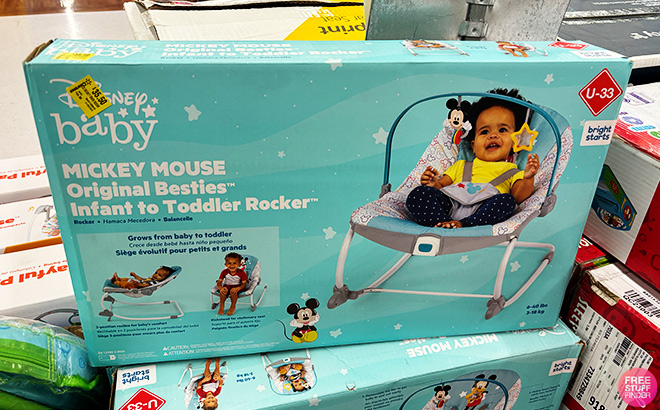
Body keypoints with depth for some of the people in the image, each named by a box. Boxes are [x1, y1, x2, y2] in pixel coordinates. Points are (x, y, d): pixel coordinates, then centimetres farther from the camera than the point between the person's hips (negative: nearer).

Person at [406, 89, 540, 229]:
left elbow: (518, 197, 10)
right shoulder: (461, 165, 35)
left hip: (483, 211, -1)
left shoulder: (511, 171, 28)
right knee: (417, 194, -23)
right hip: (449, 204, 2)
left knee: (506, 201, -33)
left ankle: (463, 224, -38)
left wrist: (528, 178, -10)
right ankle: (446, 224, -40)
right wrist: (434, 184, 2)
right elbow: (442, 184, 26)